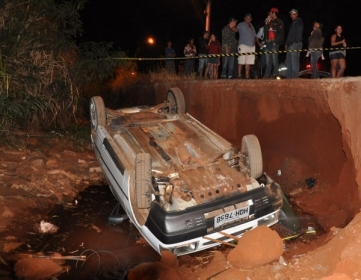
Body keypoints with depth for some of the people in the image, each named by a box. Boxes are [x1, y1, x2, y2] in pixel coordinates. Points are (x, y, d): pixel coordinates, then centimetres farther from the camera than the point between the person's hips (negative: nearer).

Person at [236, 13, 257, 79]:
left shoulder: (252, 26, 24)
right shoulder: (241, 24, 5)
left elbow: (254, 35, 27)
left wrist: (254, 42, 15)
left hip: (251, 46, 6)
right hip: (243, 45, -6)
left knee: (248, 62, 2)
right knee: (241, 61, -11)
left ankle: (247, 75, 4)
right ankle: (239, 75, -10)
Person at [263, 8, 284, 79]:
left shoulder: (279, 22, 1)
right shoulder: (269, 22, 23)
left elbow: (281, 33, -7)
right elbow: (265, 31, 17)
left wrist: (275, 40, -15)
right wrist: (266, 23, 9)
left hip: (274, 43, -7)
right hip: (268, 43, 7)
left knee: (274, 59, -10)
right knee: (268, 60, 6)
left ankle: (275, 74, -9)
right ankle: (267, 75, 7)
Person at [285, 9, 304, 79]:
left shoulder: (299, 22, -1)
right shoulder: (293, 23, 26)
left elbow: (299, 33, -12)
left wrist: (295, 42, -19)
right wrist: (287, 43, 17)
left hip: (295, 44, -10)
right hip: (290, 45, 10)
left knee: (294, 61, -13)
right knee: (288, 61, 9)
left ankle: (295, 77, -14)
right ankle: (289, 76, 13)